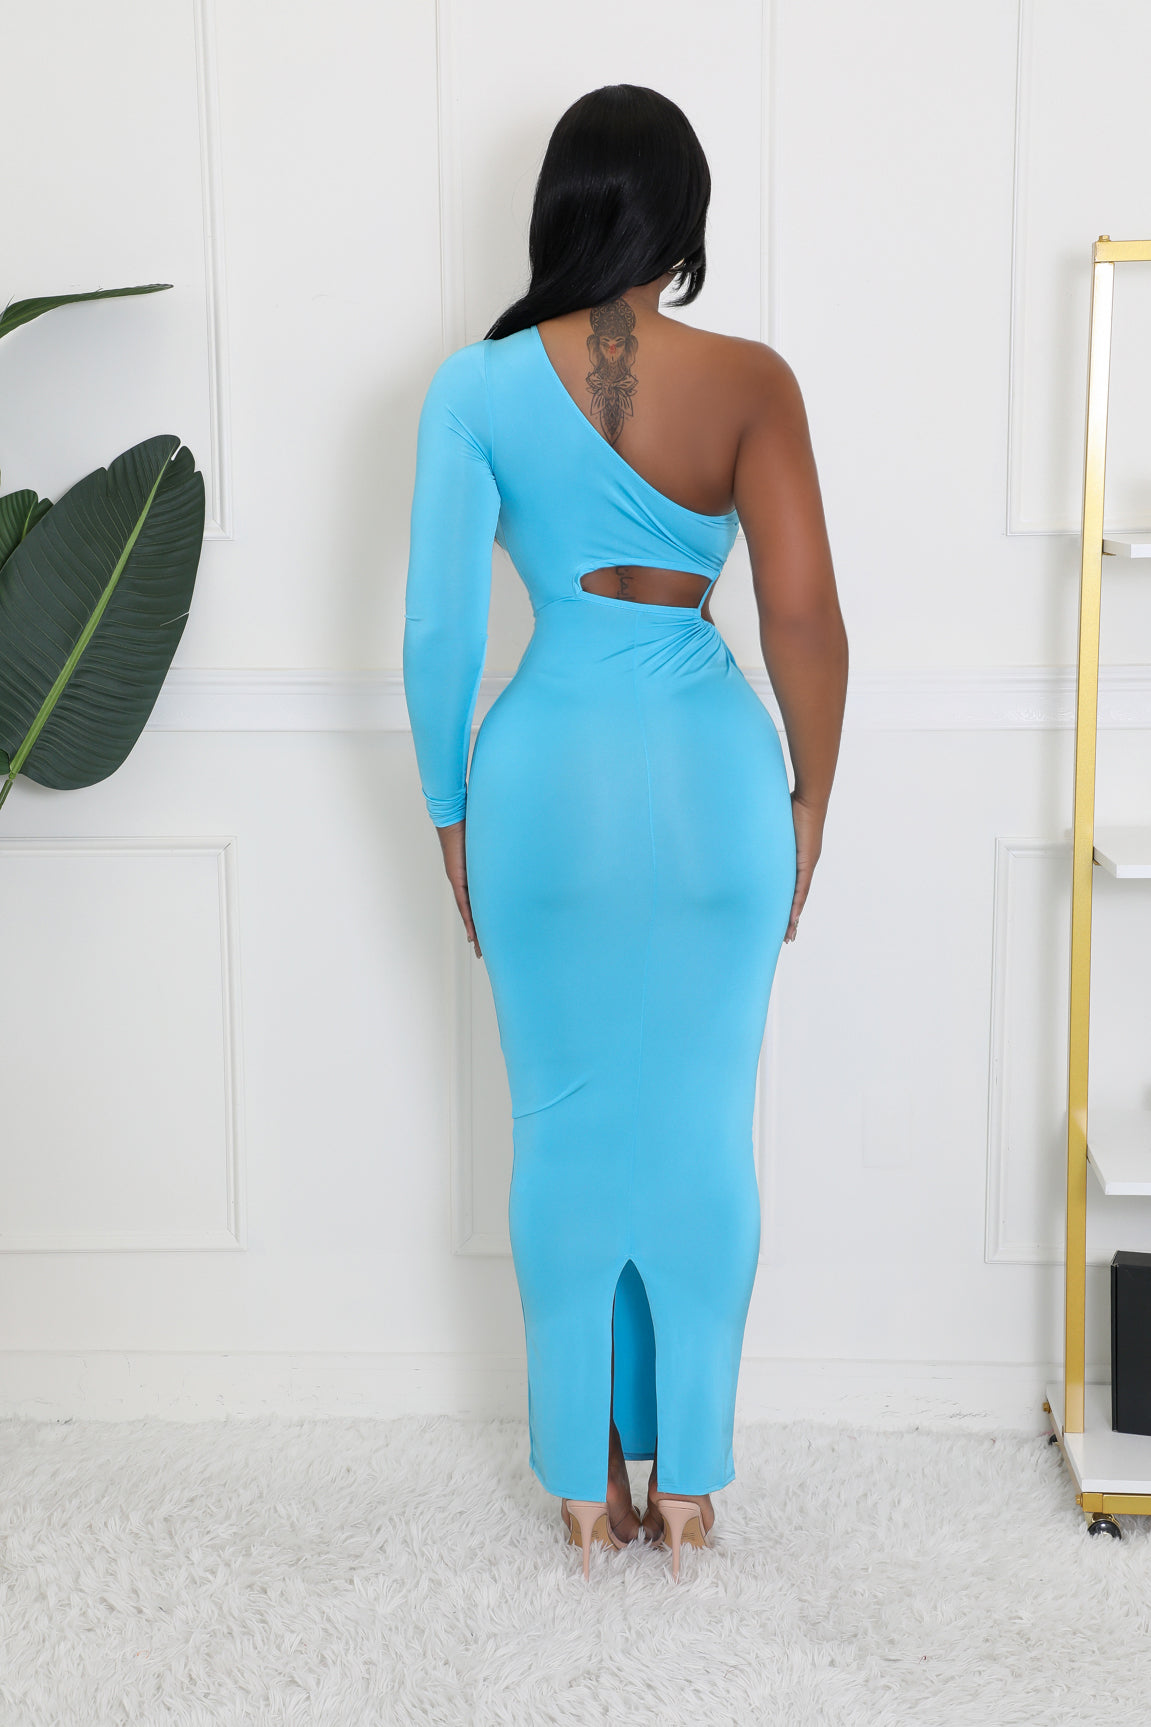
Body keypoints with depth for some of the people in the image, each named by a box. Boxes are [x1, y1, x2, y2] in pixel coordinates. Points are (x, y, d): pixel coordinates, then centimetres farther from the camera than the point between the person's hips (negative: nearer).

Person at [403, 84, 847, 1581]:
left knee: (566, 1134, 13)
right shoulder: (749, 380, -6)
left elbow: (438, 630, -5)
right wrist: (809, 804, 3)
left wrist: (451, 817, 7)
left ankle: (584, 1481, 24)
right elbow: (807, 620, -10)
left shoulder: (479, 386, -5)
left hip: (548, 780, 0)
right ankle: (688, 1479, 25)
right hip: (713, 780, 0)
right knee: (701, 1134, 13)